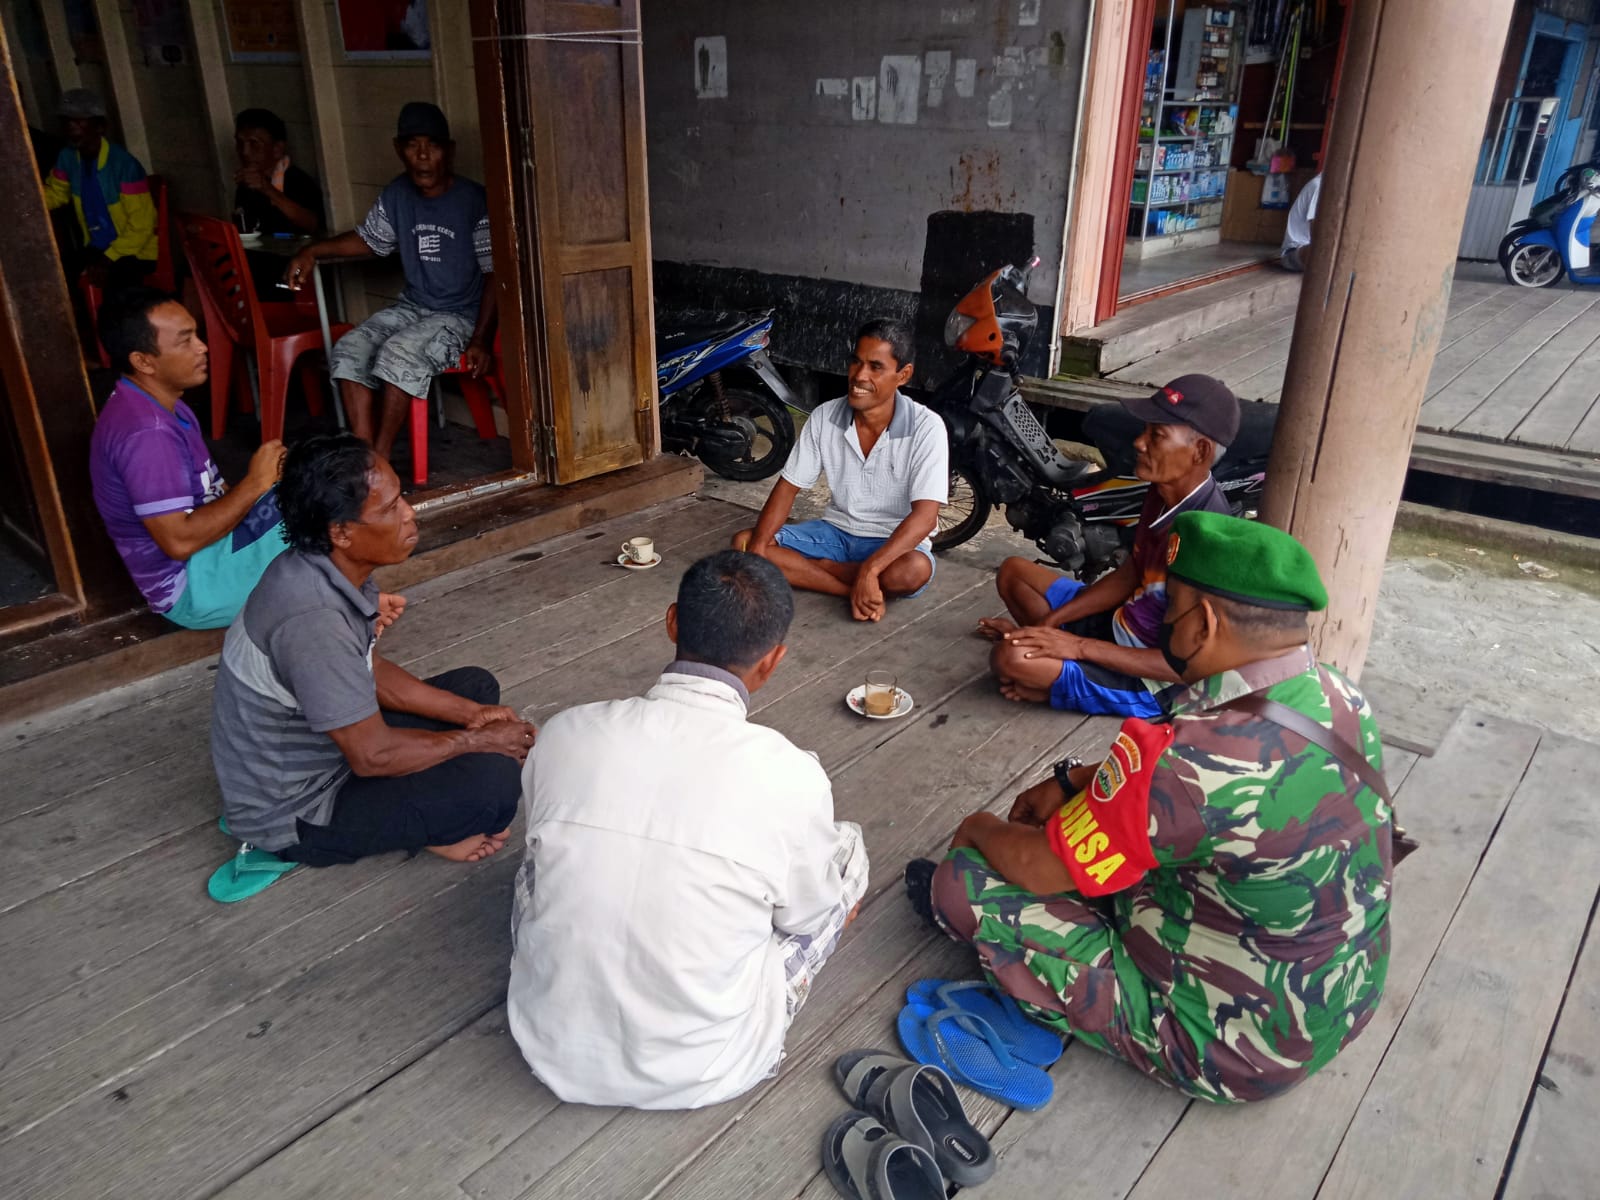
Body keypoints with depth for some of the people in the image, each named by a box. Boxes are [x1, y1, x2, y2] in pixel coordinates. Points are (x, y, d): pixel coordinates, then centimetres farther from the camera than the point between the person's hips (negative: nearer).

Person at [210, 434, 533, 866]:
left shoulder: (334, 569, -7)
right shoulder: (312, 621, -34)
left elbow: (373, 671, 7)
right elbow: (372, 755, -27)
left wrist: (469, 713, -1)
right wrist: (478, 740, -14)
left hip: (330, 748, 9)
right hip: (295, 815, -9)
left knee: (475, 685, 11)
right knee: (494, 779, -24)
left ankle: (429, 818, 5)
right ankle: (423, 833, 4)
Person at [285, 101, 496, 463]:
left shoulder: (475, 201, -12)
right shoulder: (396, 195, 5)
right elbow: (368, 239, 21)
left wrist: (481, 340, -20)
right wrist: (313, 250, 5)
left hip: (461, 316, -6)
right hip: (412, 307, 6)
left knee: (400, 352, -31)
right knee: (349, 350, -16)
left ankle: (381, 458, -19)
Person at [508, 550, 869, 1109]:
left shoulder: (565, 735, -15)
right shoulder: (791, 777, -23)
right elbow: (806, 919, -3)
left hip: (552, 1050, 3)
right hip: (699, 1074, -2)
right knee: (847, 849, 10)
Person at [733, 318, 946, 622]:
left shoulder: (926, 427, -20)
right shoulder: (825, 417, -7)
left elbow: (924, 516, -26)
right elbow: (788, 486, -2)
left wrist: (870, 568, -40)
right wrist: (758, 544, -20)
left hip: (896, 541, -4)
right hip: (836, 530, 4)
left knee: (914, 571, -40)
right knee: (743, 544, -14)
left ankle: (803, 566, -18)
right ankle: (860, 590, -20)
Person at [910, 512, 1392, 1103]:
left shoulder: (1192, 761, -35)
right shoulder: (1335, 695, -9)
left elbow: (1038, 869, -20)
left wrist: (981, 829, 1)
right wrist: (1077, 781, 9)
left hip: (1228, 1054, -8)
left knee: (965, 881, -6)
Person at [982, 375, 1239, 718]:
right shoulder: (1164, 493, -5)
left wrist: (1080, 647, -29)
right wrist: (1049, 622, -3)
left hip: (1149, 680, -8)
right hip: (1121, 623, 9)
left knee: (1010, 659, -27)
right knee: (1013, 572, 14)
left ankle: (1064, 686, 3)